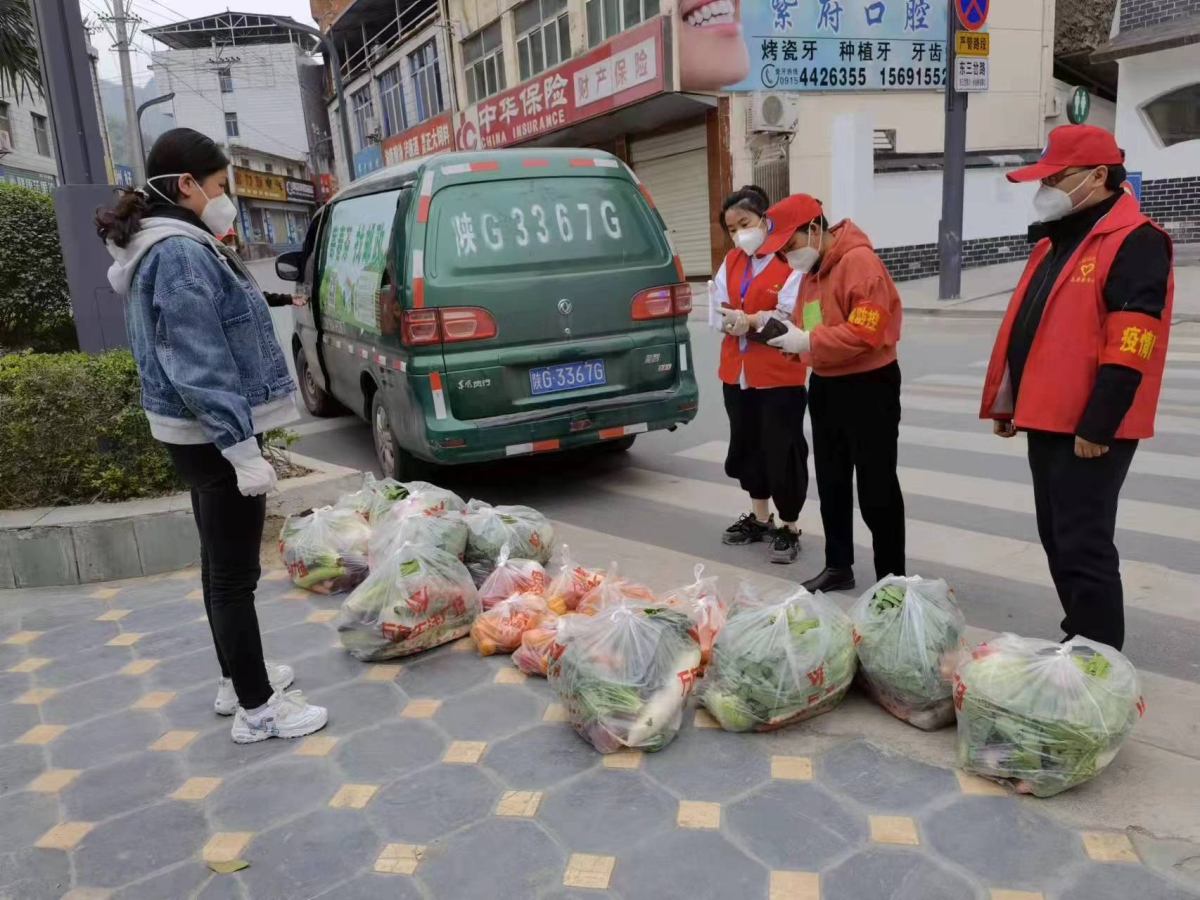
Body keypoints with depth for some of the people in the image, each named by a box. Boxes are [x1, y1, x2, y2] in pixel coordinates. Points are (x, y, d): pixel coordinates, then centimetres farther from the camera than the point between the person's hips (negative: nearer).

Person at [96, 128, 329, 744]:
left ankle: (237, 679, 33)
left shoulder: (161, 248, 14)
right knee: (235, 573, -2)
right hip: (214, 434, -11)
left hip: (196, 434, 11)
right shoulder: (182, 254, -19)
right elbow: (200, 366, -24)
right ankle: (257, 709, 9)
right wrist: (242, 448, -24)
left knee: (220, 563, 19)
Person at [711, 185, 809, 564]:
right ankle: (760, 518, 33)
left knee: (782, 451, 0)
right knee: (746, 446, 16)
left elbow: (792, 316, -18)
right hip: (737, 371, 7)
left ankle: (789, 528, 15)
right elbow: (719, 308, 6)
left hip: (780, 374, -7)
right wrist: (730, 319, -14)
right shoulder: (731, 262, 13)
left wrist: (752, 320, -25)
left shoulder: (790, 260, -9)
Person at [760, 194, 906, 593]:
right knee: (831, 482, 15)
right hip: (825, 385, 9)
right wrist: (787, 330, -4)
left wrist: (808, 342, -24)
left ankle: (892, 579, 12)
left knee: (876, 488, -1)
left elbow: (866, 333, -27)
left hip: (868, 386, -9)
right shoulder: (811, 269, 10)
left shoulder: (861, 262, -19)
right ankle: (838, 566, 28)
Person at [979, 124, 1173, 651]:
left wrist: (1097, 427, -22)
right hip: (1048, 418, 9)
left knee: (1083, 546, -3)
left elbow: (1128, 349, -20)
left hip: (1090, 430, -9)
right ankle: (1078, 639, 32)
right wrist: (1008, 403, 18)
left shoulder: (1135, 242, -12)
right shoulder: (1056, 239, 17)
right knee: (1057, 539, 17)